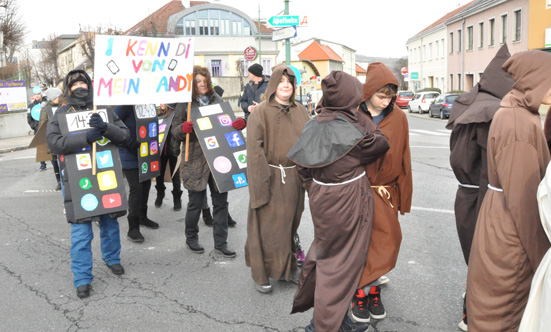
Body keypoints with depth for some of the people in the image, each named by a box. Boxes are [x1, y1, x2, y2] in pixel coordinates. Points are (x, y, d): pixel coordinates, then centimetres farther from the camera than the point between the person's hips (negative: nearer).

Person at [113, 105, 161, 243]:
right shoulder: (126, 106, -16)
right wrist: (129, 142, -22)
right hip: (129, 156, -7)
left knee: (145, 184, 15)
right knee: (136, 187, -9)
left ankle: (142, 217, 35)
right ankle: (133, 228, -1)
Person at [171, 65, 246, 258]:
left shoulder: (216, 99, 11)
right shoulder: (184, 103, -1)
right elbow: (175, 132, 0)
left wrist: (238, 124, -5)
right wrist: (183, 128, -23)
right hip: (195, 161, -4)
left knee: (221, 201, 6)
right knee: (196, 202, 6)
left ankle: (221, 243, 18)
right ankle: (191, 238, 28)